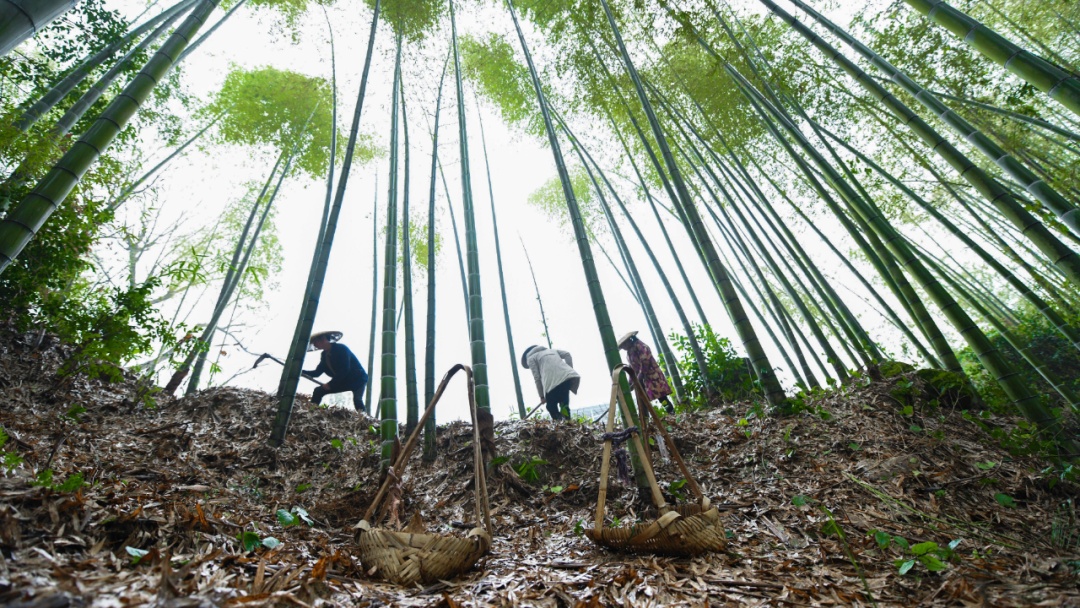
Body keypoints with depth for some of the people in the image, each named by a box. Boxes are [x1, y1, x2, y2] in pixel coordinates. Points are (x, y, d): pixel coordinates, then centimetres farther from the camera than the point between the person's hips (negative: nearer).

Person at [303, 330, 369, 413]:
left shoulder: (341, 348, -18)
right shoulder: (324, 354, 5)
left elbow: (344, 370, -25)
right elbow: (317, 373, 6)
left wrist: (330, 384, -23)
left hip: (357, 379, -8)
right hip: (344, 381, 8)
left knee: (357, 399, -32)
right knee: (318, 391, 1)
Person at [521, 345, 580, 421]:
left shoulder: (531, 358, 19)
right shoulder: (551, 350, 36)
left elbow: (537, 378, 9)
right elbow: (567, 355, 21)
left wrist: (542, 396, 12)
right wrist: (569, 370, 18)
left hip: (552, 381, -5)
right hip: (567, 376, 5)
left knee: (551, 407, 6)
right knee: (564, 403, 13)